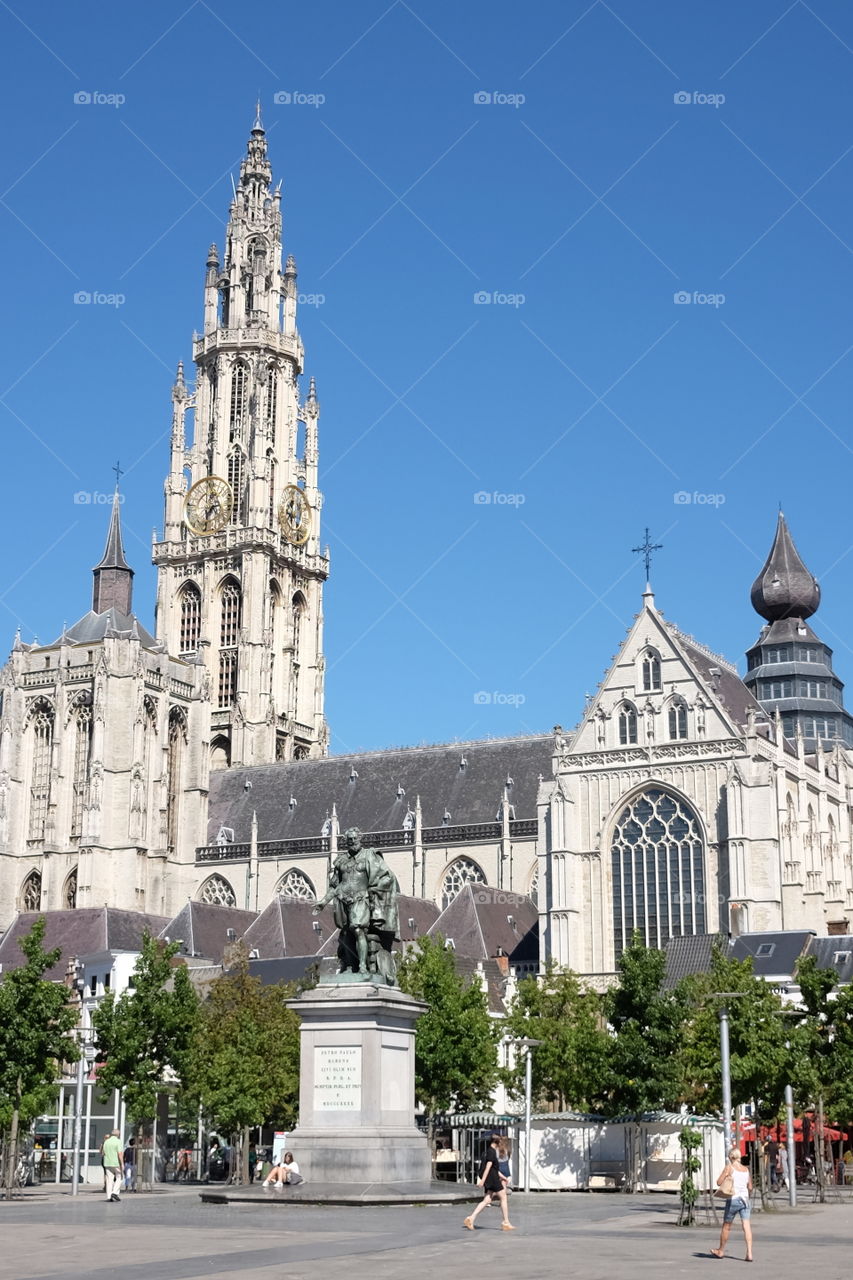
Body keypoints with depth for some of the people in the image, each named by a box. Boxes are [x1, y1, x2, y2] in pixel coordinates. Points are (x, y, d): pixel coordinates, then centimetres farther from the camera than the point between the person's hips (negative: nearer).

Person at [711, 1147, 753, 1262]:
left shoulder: (729, 1168, -7)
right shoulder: (746, 1169, 7)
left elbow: (719, 1183, -9)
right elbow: (750, 1187, 12)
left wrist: (725, 1174, 6)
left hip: (733, 1200, -4)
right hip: (744, 1199, 4)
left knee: (726, 1227, 11)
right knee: (746, 1226, -2)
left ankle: (721, 1251, 25)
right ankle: (749, 1253, -13)